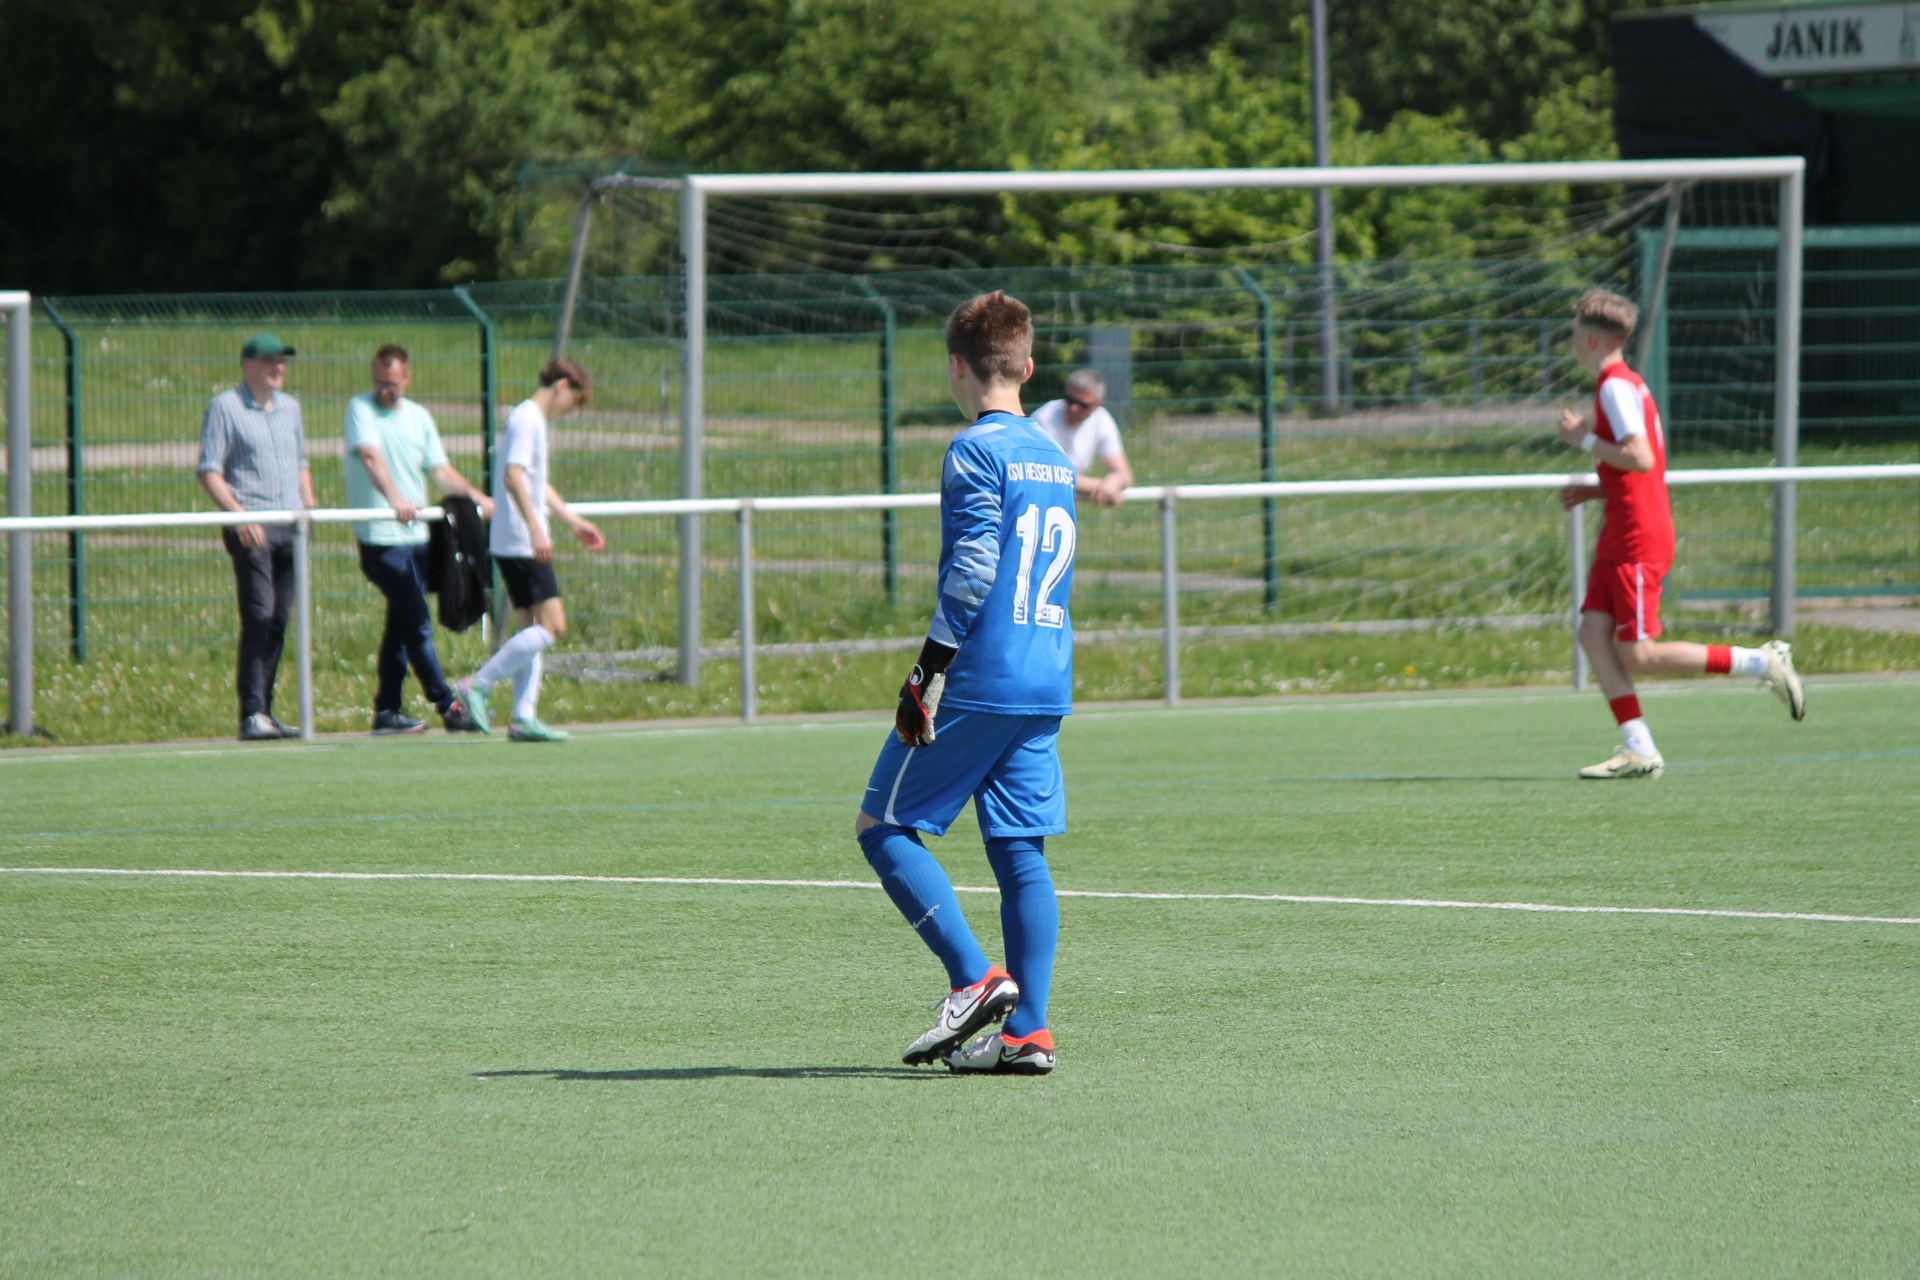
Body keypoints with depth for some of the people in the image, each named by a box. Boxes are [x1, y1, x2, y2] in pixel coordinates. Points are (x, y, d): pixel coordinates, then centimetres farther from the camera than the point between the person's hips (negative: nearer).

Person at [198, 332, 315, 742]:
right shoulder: (226, 407, -1)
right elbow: (209, 472, -6)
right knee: (258, 617, -14)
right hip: (251, 529, -6)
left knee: (278, 621, 6)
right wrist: (239, 515, -18)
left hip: (290, 526, 6)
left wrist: (309, 506, 11)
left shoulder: (290, 407, 18)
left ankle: (264, 712, 10)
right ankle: (252, 715, -14)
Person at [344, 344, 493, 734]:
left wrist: (478, 497, -1)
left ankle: (387, 711, 14)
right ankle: (447, 706, -4)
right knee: (418, 624, -8)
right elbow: (370, 456, -21)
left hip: (415, 536, 6)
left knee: (402, 625, 9)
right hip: (380, 538, -6)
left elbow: (441, 470, 13)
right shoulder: (360, 409, -5)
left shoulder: (419, 417, 13)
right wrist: (394, 499, -36)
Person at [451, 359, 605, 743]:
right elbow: (513, 477, -23)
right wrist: (536, 530, -28)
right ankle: (478, 686, -13)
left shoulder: (534, 420, 20)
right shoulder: (526, 419, -11)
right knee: (551, 626, -12)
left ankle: (523, 718, 7)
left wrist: (574, 522, 36)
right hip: (520, 542, -11)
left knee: (533, 629, 9)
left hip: (522, 546, 11)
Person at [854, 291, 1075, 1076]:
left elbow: (972, 572, -17)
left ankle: (975, 978, -10)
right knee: (1020, 852, 7)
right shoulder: (1052, 456, 16)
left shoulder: (976, 451, -9)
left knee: (883, 826, 2)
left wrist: (928, 674, -13)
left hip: (979, 681, -8)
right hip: (1047, 687, 8)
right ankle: (1027, 1031, 1)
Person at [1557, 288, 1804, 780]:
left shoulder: (1616, 386, -12)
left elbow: (1641, 459, -23)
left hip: (1638, 539, -10)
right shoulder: (1627, 384, 18)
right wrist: (1592, 491, 17)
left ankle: (1762, 663, -4)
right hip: (1620, 537, 10)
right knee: (1593, 634, 0)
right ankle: (1638, 750, -6)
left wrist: (1585, 440, -13)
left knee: (1637, 657, -9)